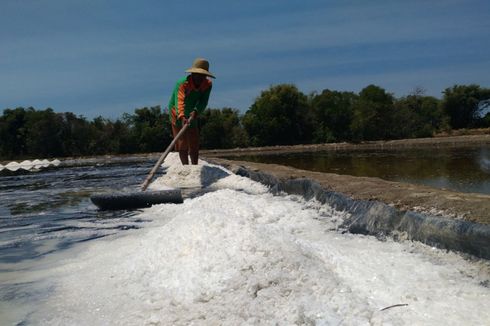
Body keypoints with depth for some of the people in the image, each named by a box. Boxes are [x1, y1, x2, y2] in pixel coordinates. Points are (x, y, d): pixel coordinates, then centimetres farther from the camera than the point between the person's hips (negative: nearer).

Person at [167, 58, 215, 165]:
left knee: (194, 144, 8)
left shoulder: (208, 84, -13)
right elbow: (180, 101, -44)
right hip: (178, 116, -5)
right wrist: (182, 117, -62)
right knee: (182, 144, -8)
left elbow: (203, 101, -25)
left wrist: (196, 111, -46)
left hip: (192, 115, 5)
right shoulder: (182, 83, -29)